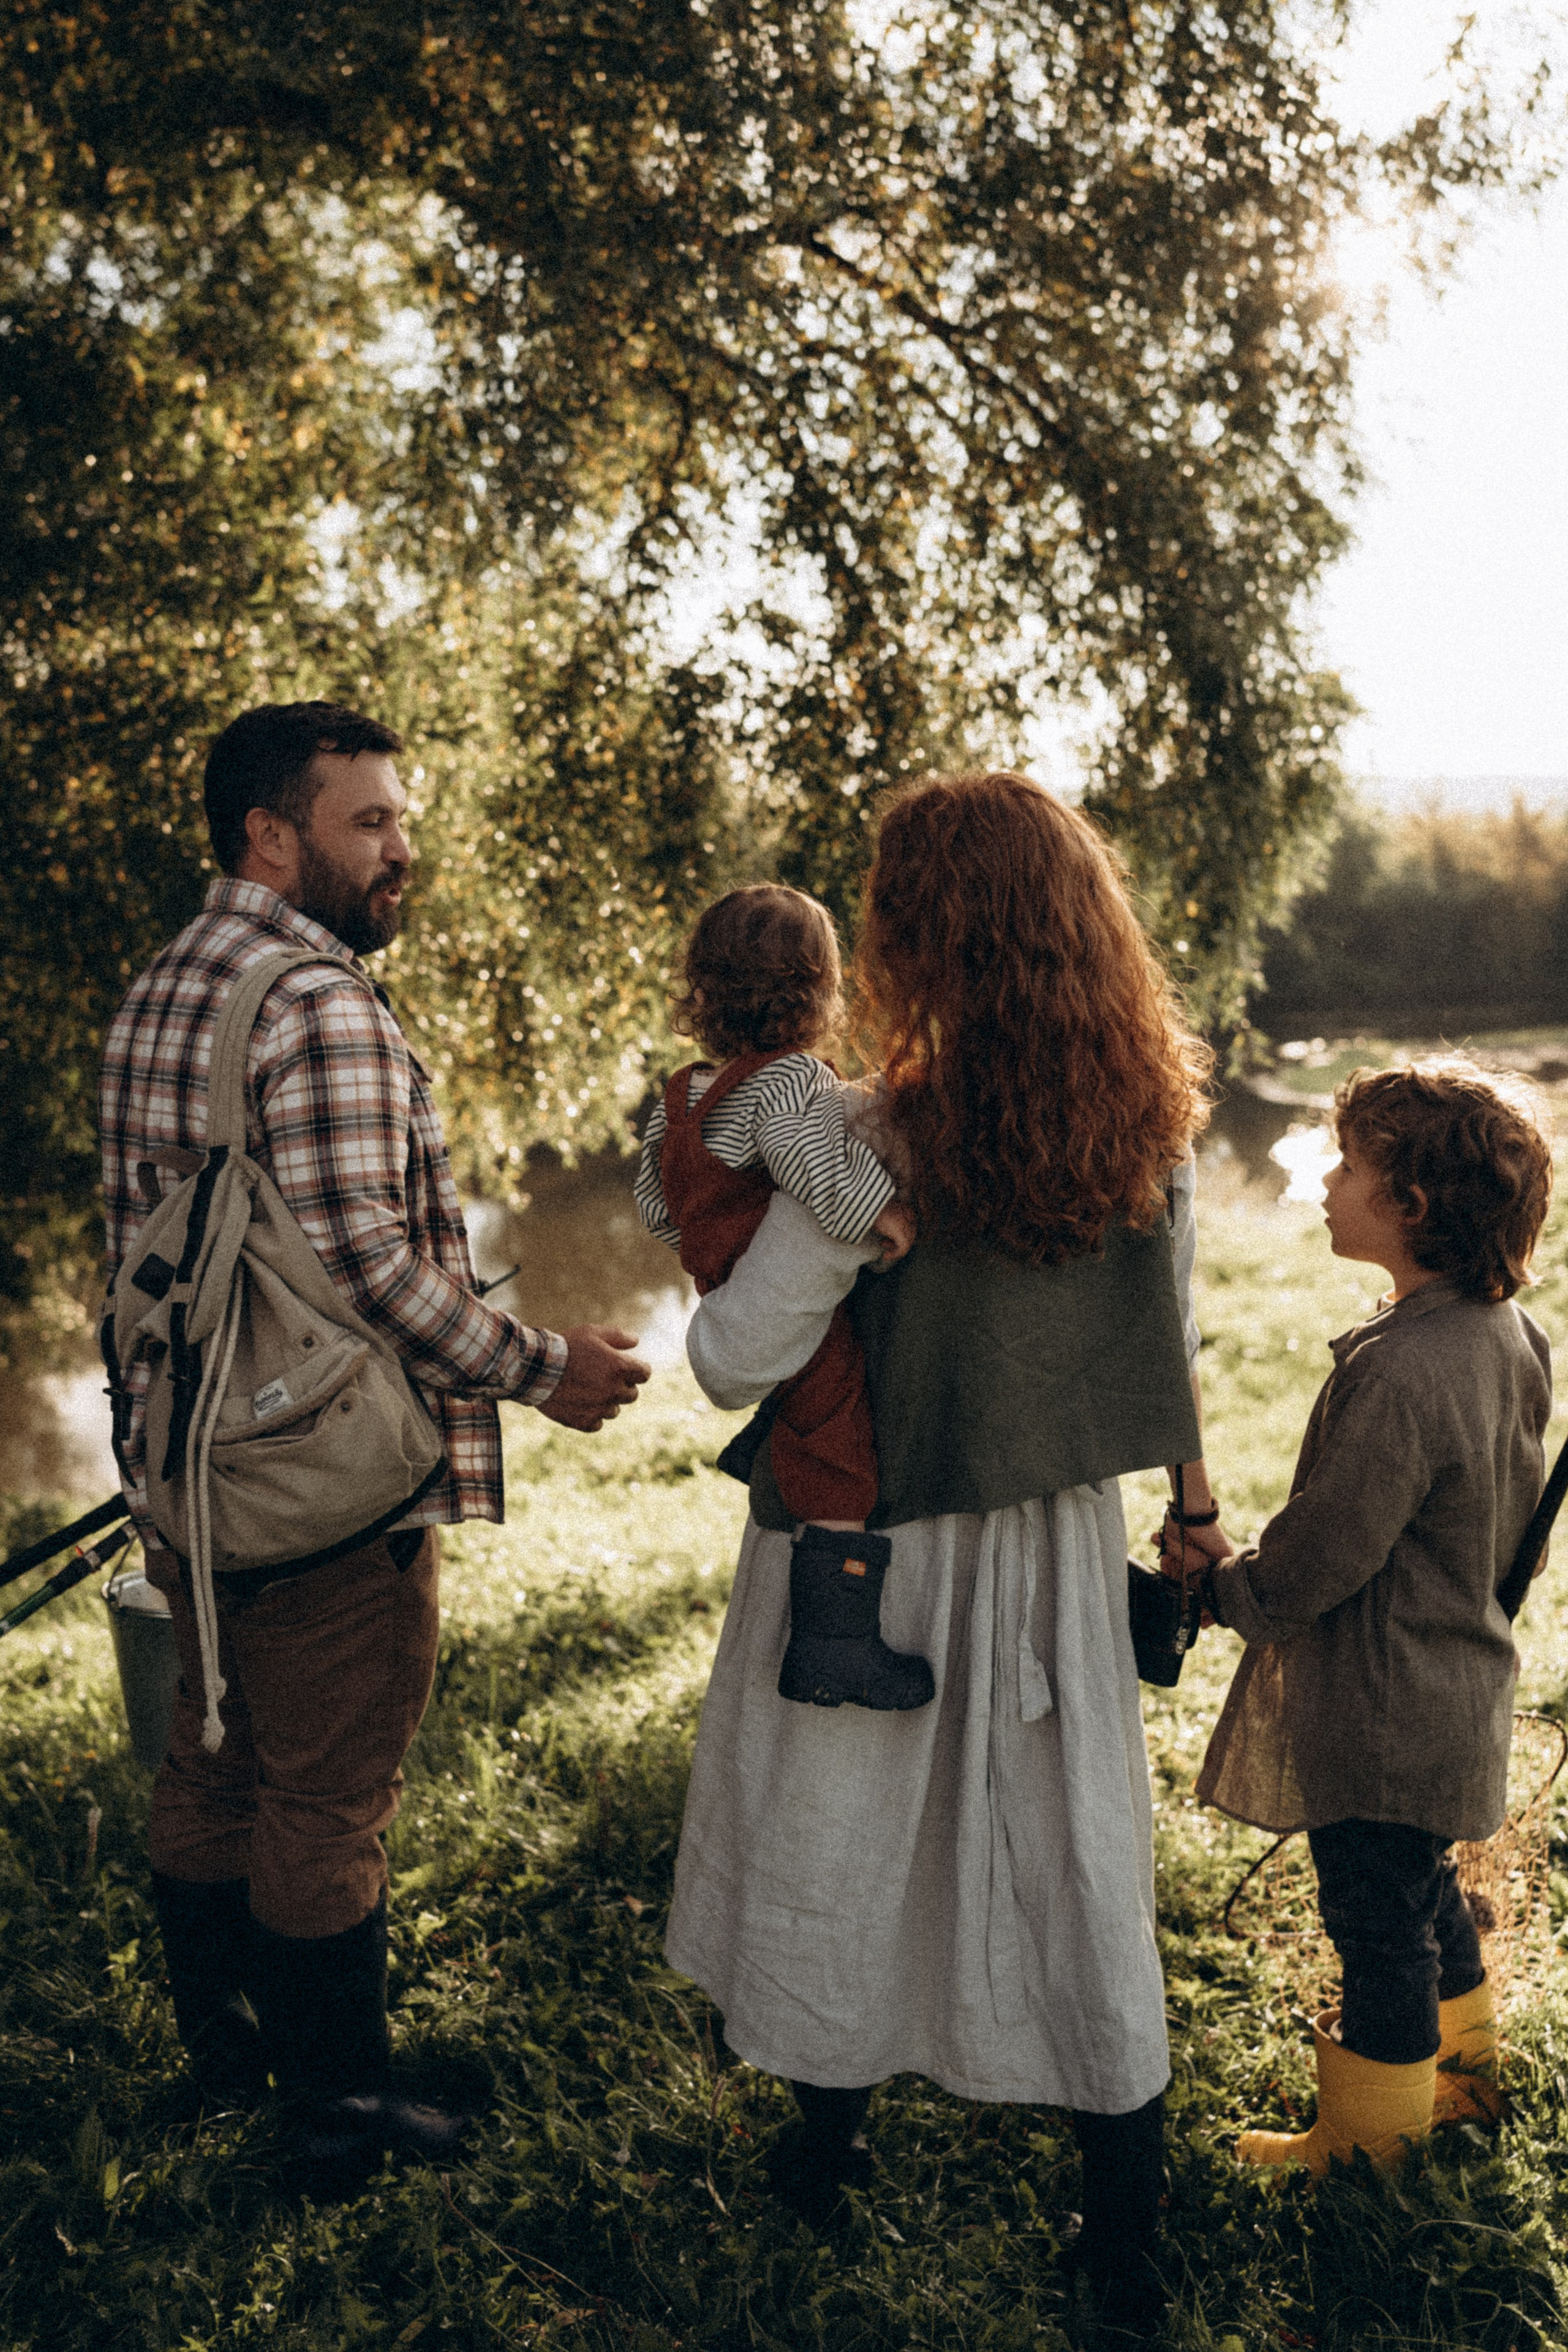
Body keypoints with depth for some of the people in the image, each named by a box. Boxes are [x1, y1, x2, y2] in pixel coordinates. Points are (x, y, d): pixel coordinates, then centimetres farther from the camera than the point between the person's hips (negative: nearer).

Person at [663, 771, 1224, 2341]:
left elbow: (735, 1361, -19)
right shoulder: (1154, 1131, -8)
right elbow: (1167, 1344, 5)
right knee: (1079, 1869, 14)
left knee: (847, 1847, 17)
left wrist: (711, 1312, 4)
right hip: (1059, 1557, 4)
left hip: (873, 1554, -4)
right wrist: (1196, 1514, 18)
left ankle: (825, 2152, 39)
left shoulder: (877, 1146, -24)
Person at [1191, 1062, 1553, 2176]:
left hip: (1380, 1720, -9)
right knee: (1426, 1890, 28)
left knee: (1378, 1925, 9)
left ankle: (1369, 2139, 28)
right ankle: (1466, 2066, 49)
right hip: (1460, 1689, 9)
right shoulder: (1508, 1335, -3)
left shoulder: (1397, 1375, -32)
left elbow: (1315, 1560, -23)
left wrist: (1217, 1585, -5)